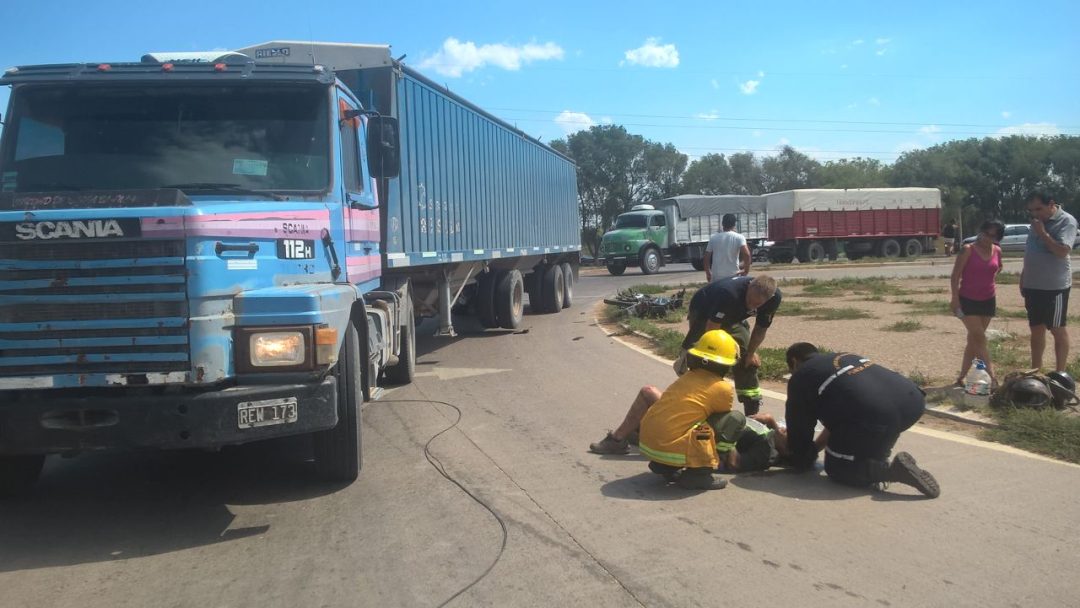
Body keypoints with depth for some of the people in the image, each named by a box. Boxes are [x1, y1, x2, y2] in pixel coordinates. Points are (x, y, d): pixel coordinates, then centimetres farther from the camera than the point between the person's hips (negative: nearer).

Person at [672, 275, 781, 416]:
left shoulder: (774, 297, -26)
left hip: (734, 317, 5)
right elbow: (711, 331, -39)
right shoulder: (729, 293, -45)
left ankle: (753, 415, 7)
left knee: (749, 360, 0)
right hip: (703, 315, -5)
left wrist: (751, 353, -5)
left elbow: (761, 329, -8)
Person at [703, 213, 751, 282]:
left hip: (716, 277, 2)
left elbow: (707, 256, 6)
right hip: (733, 275, -2)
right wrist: (746, 270, -6)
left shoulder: (713, 238, 4)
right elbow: (746, 254, -19)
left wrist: (708, 273, 17)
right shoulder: (739, 237, -4)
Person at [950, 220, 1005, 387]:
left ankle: (962, 377, 17)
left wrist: (989, 280, 15)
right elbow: (956, 274, -12)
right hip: (968, 300, -5)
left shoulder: (997, 251, 3)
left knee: (974, 339, 9)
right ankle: (991, 376, -11)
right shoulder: (968, 250, -12)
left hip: (988, 300, 5)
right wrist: (955, 298, -15)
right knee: (979, 338, -10)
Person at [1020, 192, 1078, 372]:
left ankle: (1060, 373, 12)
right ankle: (1036, 371, 22)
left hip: (1055, 287, -7)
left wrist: (1042, 233, -20)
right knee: (1036, 329, 13)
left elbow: (1062, 251, -24)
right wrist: (1023, 280, 15)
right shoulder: (1037, 222, 11)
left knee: (1057, 329, 3)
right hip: (1033, 286, 7)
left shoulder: (1067, 221, -12)